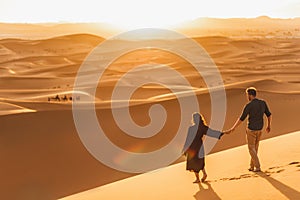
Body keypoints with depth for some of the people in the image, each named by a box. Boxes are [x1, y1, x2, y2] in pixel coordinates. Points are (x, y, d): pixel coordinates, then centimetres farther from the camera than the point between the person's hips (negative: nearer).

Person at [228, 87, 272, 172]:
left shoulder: (248, 105, -20)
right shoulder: (263, 103, -3)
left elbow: (241, 119, -17)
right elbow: (269, 115, 6)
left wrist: (233, 128, -5)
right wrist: (269, 126, 21)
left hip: (251, 129, -6)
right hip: (259, 129, 6)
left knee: (251, 148, 6)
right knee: (255, 148, 18)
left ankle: (257, 167, 3)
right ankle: (252, 166, 25)